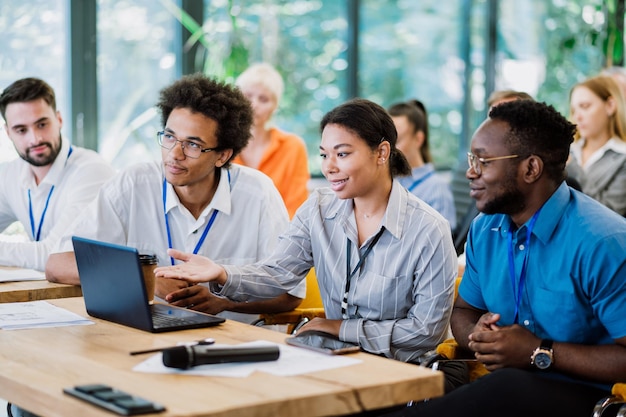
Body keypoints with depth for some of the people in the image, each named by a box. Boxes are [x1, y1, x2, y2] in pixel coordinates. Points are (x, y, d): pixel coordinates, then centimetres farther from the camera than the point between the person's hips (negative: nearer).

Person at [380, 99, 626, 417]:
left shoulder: (600, 242, -17)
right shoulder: (484, 229, 6)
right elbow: (463, 311, 19)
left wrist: (540, 353, -17)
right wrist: (477, 336, -4)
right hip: (504, 383, 5)